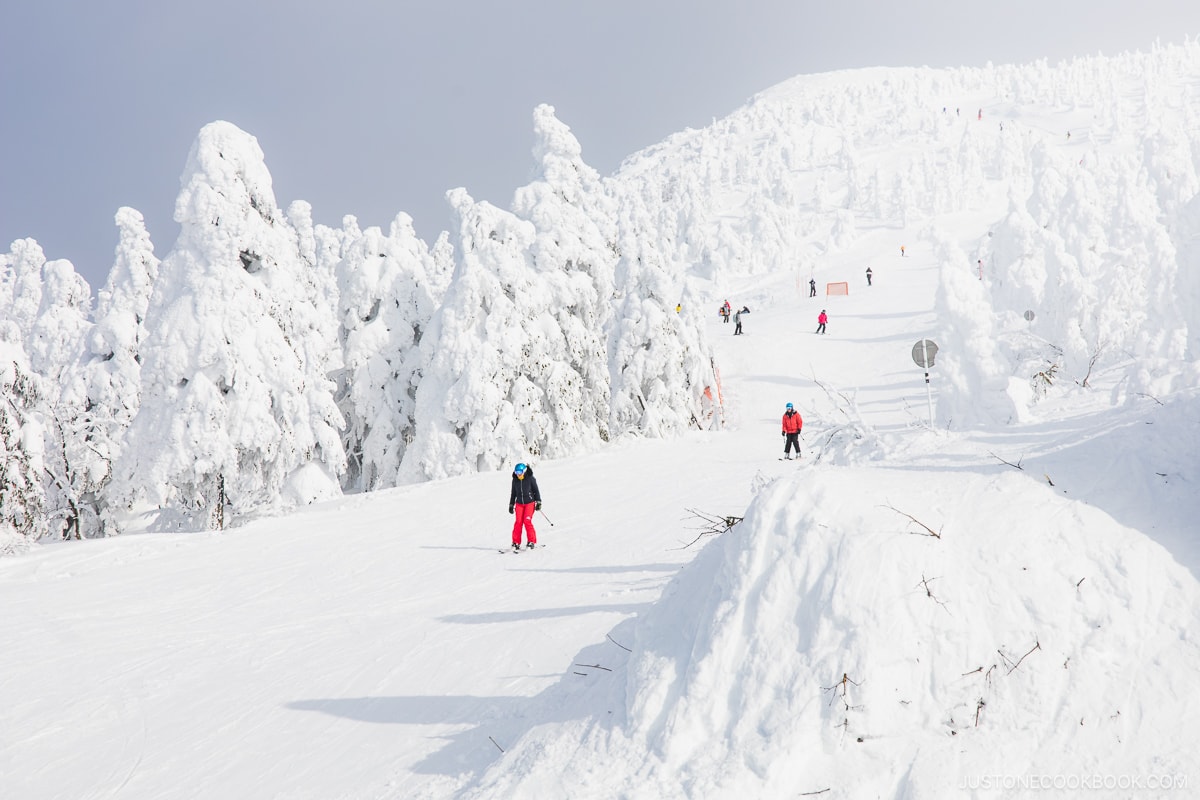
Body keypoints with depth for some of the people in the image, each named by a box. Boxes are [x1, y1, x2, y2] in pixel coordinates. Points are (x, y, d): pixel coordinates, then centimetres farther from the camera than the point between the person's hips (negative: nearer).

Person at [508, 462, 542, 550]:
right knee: (518, 522, -7)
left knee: (527, 521, -14)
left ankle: (532, 542, -5)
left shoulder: (530, 479, -6)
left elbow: (536, 491, -1)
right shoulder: (515, 480, 5)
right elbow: (513, 493, 16)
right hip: (519, 503, 3)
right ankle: (516, 543, -1)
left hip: (530, 503, -3)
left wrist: (538, 502, -6)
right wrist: (511, 505, 17)